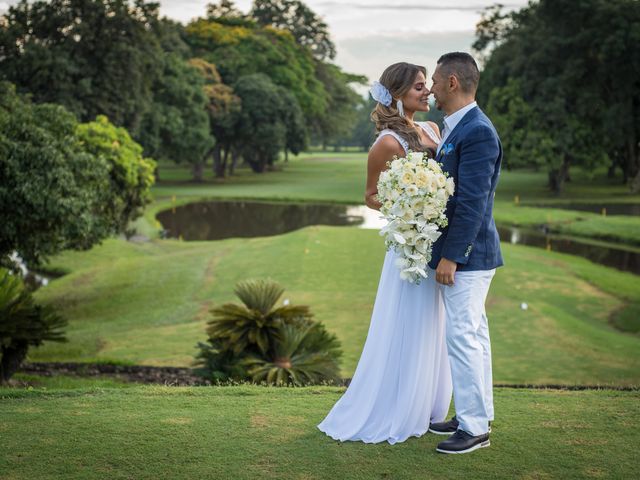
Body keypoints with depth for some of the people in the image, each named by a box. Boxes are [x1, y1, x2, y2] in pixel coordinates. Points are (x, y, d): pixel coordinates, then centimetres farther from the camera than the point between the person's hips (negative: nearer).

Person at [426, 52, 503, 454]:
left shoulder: (477, 132, -19)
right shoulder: (456, 127, 12)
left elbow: (472, 202, -22)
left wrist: (450, 256, -21)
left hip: (466, 255, -10)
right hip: (465, 252, 10)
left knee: (464, 337, -5)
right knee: (473, 335, 16)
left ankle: (475, 428, 4)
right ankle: (477, 414, 27)